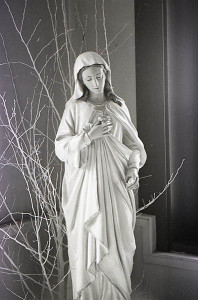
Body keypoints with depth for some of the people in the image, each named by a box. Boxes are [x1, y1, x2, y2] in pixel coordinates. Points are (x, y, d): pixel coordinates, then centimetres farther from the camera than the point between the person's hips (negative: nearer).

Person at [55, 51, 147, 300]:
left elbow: (133, 143, 11)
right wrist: (88, 136, -16)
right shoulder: (74, 107, 3)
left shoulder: (118, 106, 9)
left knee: (117, 239, 2)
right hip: (85, 184, -1)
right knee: (87, 240, -1)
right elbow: (61, 148, -2)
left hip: (115, 184, 2)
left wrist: (133, 167, -7)